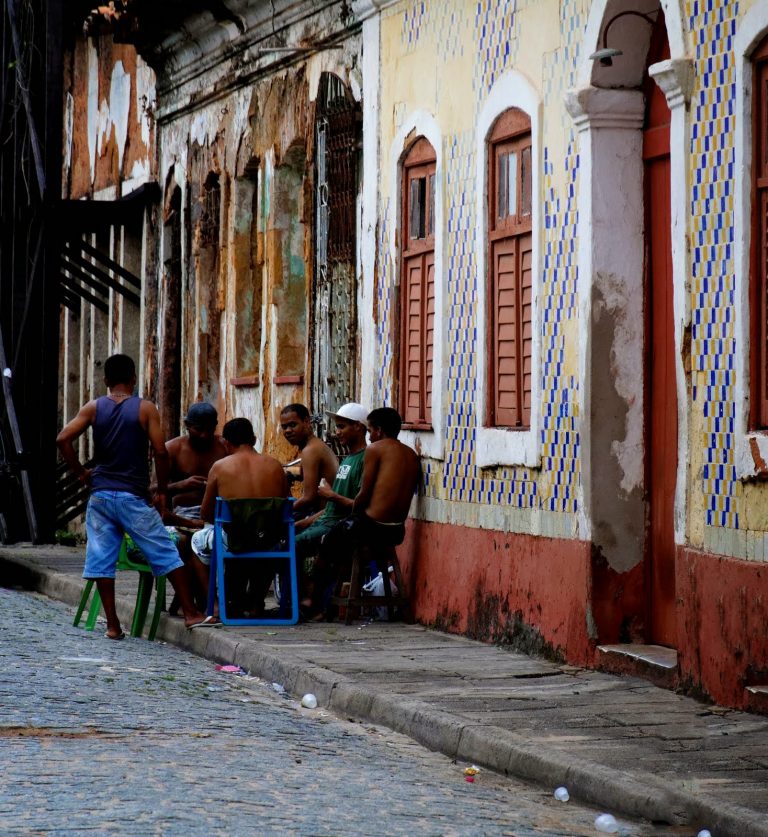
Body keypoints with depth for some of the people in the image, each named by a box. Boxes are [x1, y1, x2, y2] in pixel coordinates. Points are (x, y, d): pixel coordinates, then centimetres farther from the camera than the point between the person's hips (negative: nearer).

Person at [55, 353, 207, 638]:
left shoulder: (93, 408, 4)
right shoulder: (145, 408, -2)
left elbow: (63, 439, -7)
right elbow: (160, 451, -8)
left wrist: (80, 472, 5)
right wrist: (162, 491, 2)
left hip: (100, 494, 3)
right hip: (133, 497, -3)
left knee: (101, 558, 6)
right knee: (165, 554, 5)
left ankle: (113, 625, 5)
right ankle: (191, 613, 7)